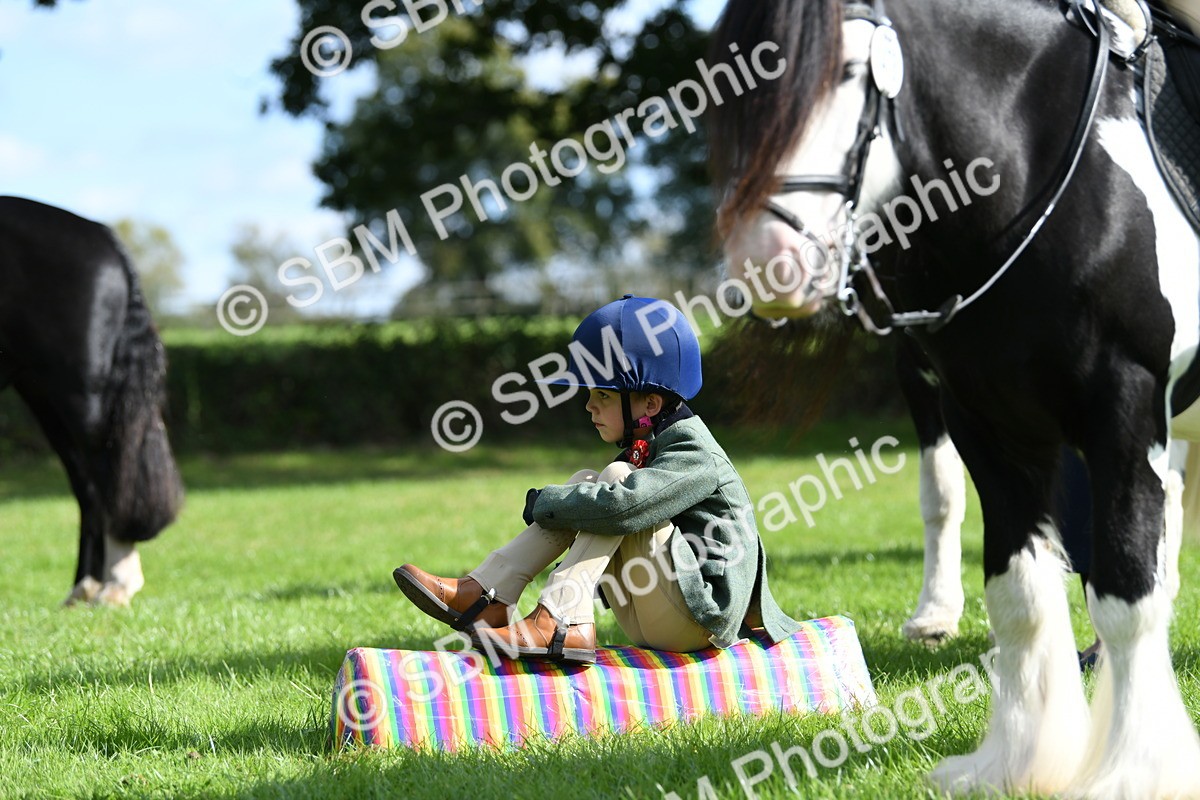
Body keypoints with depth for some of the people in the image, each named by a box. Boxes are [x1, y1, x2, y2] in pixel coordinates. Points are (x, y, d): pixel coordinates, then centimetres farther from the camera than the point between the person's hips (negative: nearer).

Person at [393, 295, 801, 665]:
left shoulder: (695, 455, -16)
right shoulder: (646, 448, 16)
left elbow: (619, 506, -31)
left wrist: (543, 502, -16)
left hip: (701, 617, -9)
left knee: (617, 477, -18)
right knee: (585, 485, 2)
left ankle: (560, 624, -28)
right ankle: (487, 597, -10)